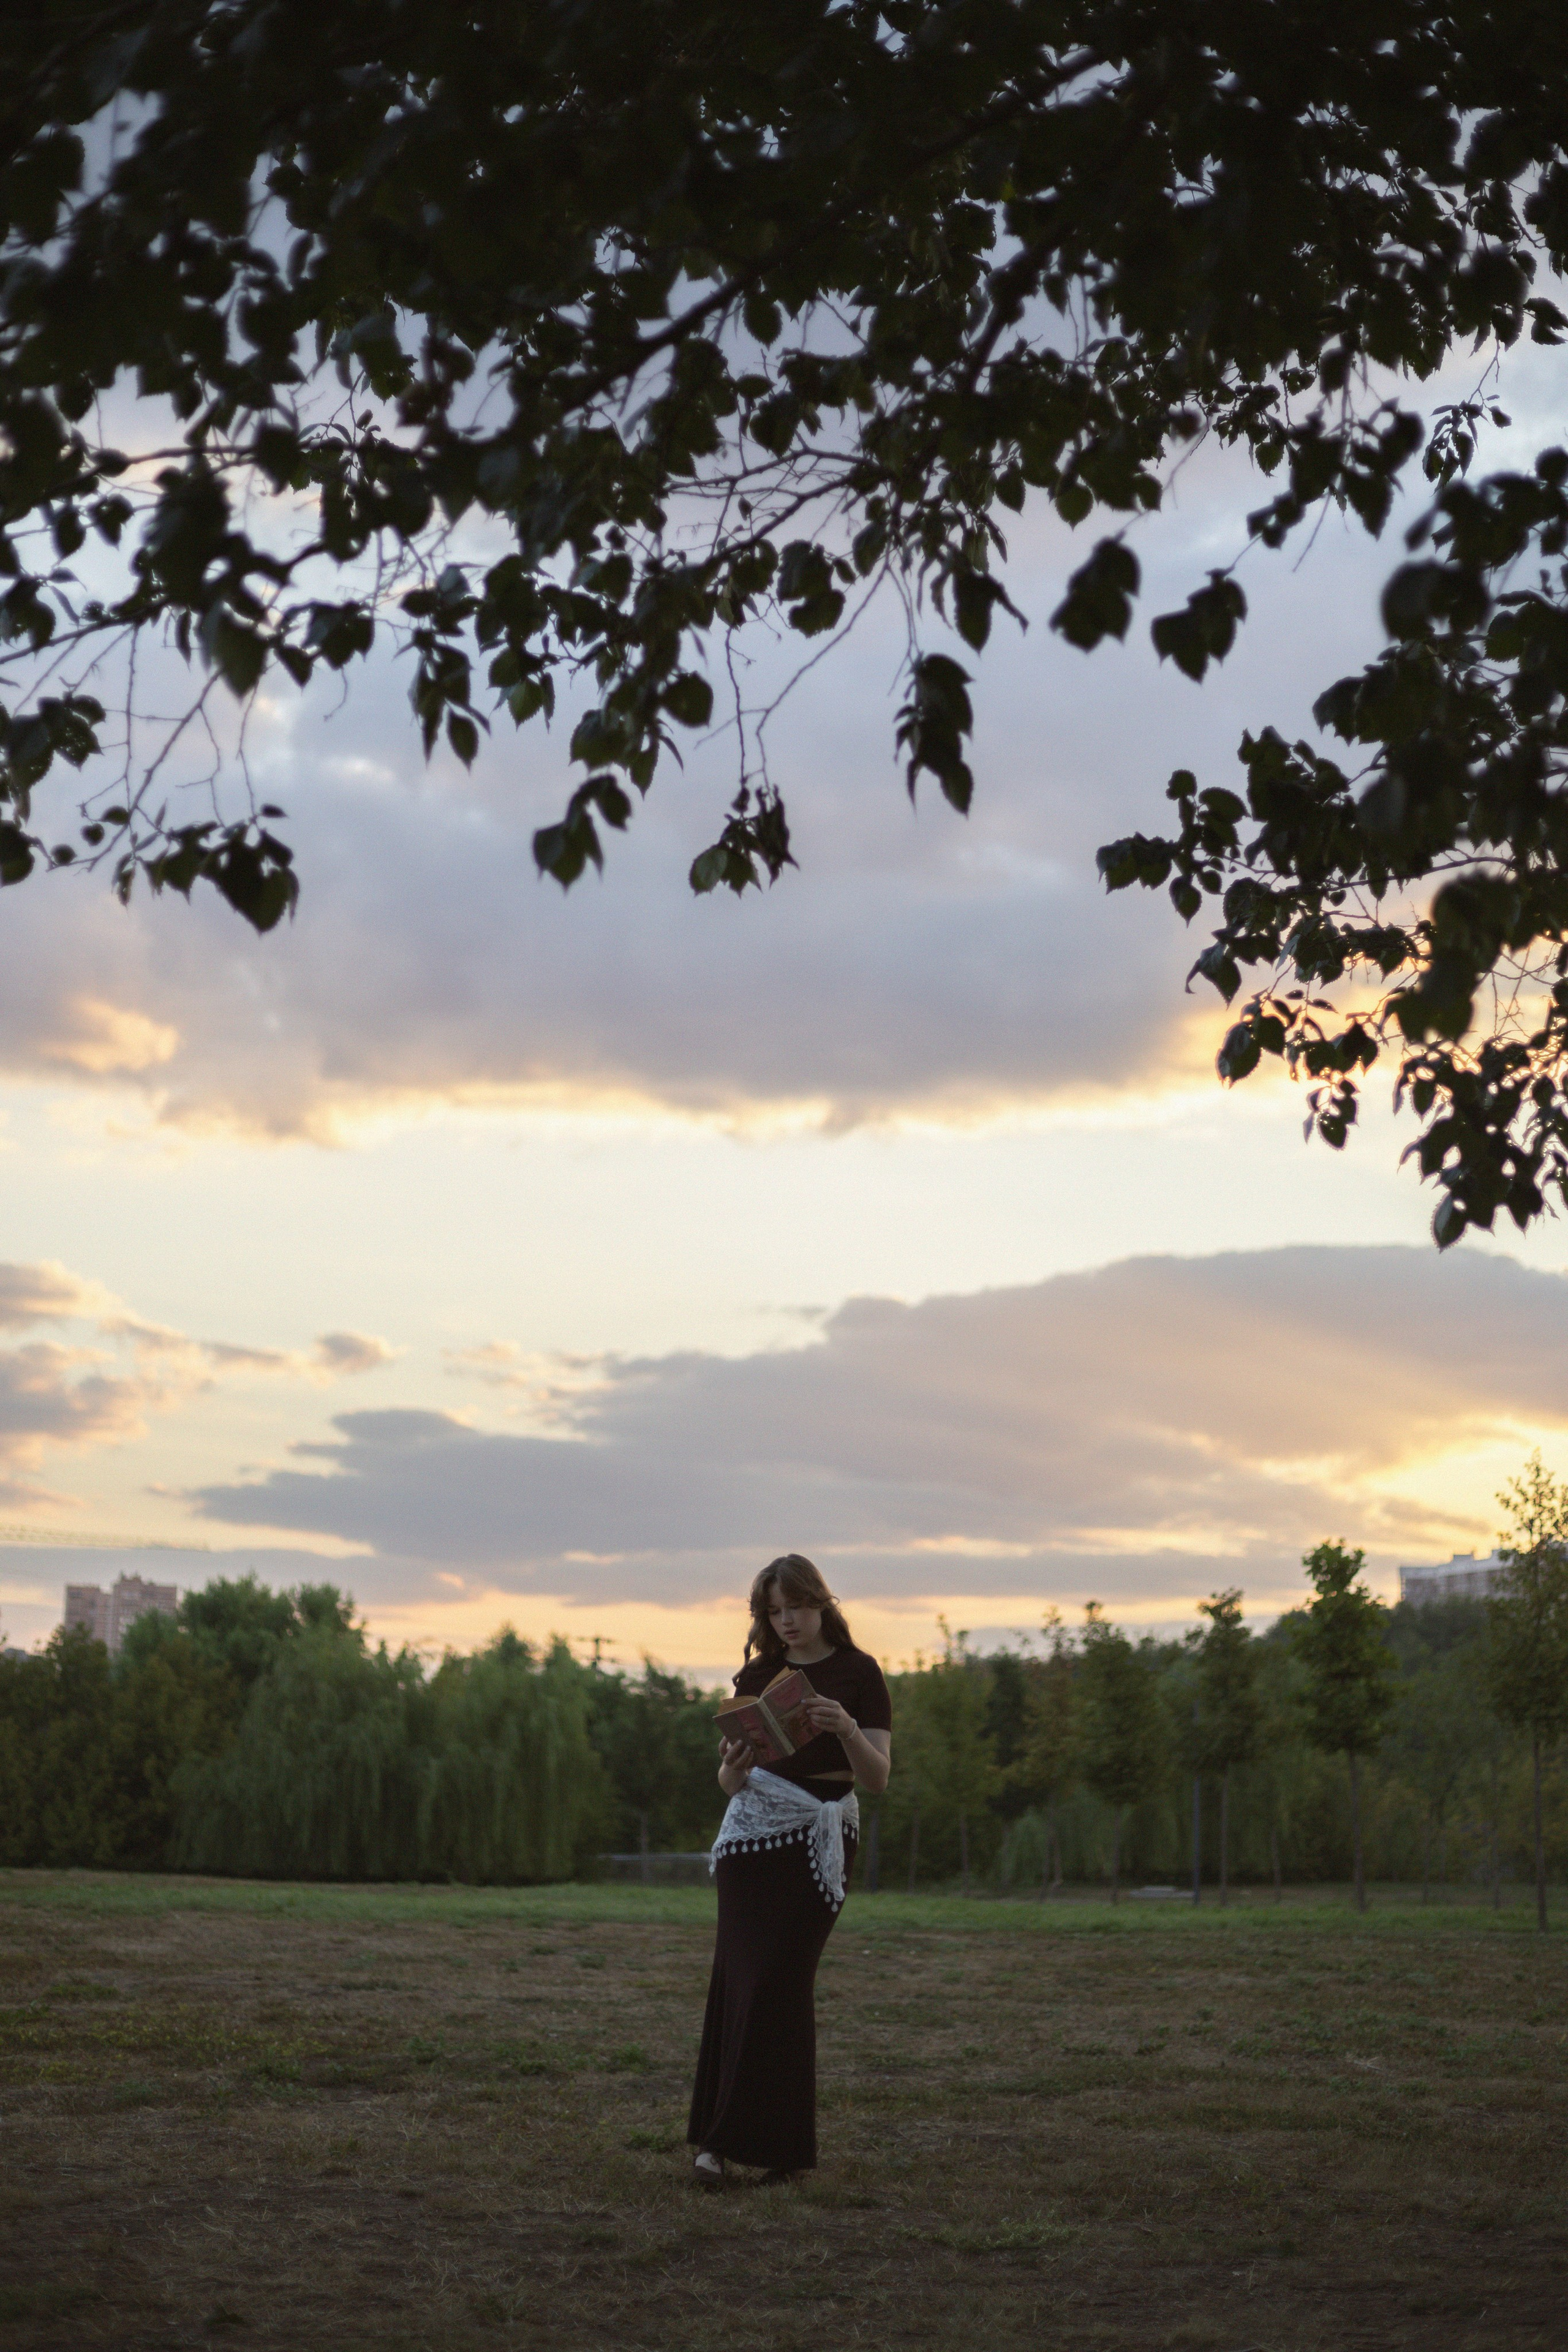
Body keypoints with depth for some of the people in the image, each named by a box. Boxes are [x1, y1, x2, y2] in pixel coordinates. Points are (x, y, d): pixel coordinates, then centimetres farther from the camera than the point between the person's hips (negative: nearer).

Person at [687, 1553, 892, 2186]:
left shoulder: (858, 1673, 0)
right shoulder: (759, 1675, 9)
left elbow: (878, 1778, -7)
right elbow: (730, 1782, 7)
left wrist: (846, 1730, -26)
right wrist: (733, 1766, -16)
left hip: (819, 1841, -3)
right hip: (752, 1836, 3)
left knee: (778, 1982, -8)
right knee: (740, 1977, -5)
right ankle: (722, 2135, -1)